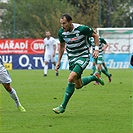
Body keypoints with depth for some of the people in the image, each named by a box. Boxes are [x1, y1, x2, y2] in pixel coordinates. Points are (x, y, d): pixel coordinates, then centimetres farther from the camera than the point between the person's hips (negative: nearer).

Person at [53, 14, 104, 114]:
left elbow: (95, 35, -3)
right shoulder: (61, 32, -6)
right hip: (72, 59, 6)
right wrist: (59, 61, 10)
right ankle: (95, 77, 37)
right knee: (78, 85, 9)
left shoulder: (82, 29, -20)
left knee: (71, 79, -23)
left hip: (83, 57, -6)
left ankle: (63, 106, -16)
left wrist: (96, 49, -14)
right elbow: (62, 46, 13)